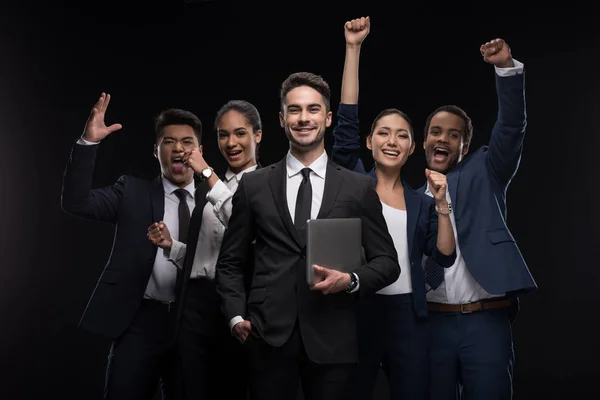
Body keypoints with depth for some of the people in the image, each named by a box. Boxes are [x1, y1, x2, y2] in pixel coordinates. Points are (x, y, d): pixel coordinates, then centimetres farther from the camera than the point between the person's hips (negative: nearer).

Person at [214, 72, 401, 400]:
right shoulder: (254, 185, 7)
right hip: (268, 335, 0)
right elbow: (230, 262, 11)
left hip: (332, 338, 0)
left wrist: (351, 281, -11)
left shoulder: (359, 188, 5)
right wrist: (236, 316, -2)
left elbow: (387, 261, 7)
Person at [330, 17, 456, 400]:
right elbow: (347, 121, -6)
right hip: (358, 310, -2)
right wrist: (354, 47, -9)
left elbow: (445, 257, 5)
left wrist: (442, 203, -6)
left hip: (409, 316, 2)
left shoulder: (421, 202, 10)